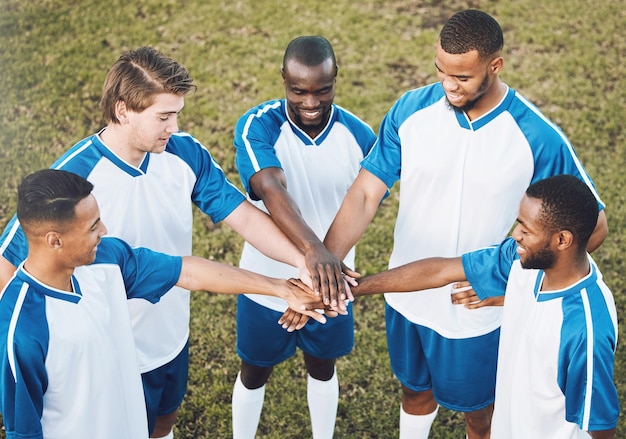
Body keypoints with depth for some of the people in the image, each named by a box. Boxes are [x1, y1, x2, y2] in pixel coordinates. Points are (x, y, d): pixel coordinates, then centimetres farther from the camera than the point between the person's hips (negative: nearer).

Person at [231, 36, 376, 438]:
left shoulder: (358, 135, -14)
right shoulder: (257, 126, -24)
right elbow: (271, 190, -42)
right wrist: (312, 247, -58)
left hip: (329, 283, 2)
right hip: (267, 282, -2)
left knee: (323, 367, 24)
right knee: (255, 373, 19)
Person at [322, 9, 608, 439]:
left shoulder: (539, 139, -22)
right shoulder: (411, 110, -15)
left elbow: (593, 227, -14)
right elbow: (365, 195, -16)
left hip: (476, 312, -2)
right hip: (407, 297, 3)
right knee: (416, 391, 28)